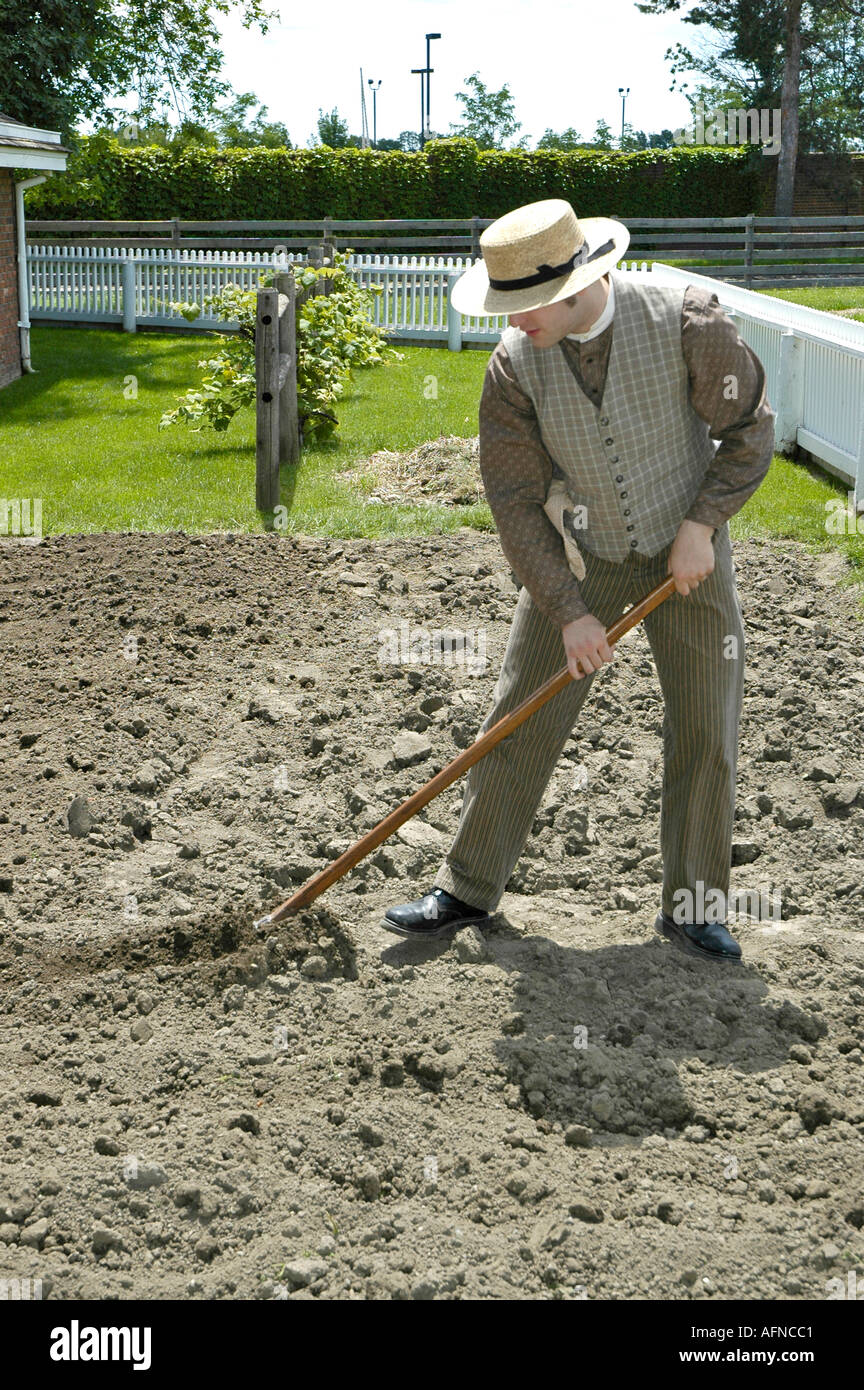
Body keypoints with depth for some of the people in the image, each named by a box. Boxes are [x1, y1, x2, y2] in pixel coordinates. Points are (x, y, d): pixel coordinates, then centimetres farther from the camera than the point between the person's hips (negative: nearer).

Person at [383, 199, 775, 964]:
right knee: (520, 721, 1)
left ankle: (693, 905, 18)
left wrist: (702, 523, -19)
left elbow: (749, 428, -9)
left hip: (688, 553, 0)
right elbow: (516, 504, -12)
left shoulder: (687, 319, -21)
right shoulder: (515, 365, -17)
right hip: (580, 556, 1)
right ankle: (467, 888, 16)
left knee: (706, 732, 1)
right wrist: (569, 614, -16)